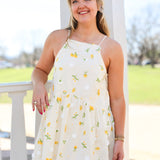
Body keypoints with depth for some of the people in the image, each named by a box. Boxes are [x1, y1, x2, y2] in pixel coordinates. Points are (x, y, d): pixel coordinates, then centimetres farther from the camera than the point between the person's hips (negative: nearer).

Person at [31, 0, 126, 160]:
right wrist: (38, 85, -5)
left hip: (94, 128, -1)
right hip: (58, 125, 2)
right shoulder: (56, 39, 3)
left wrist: (119, 140, 0)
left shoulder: (112, 48, -2)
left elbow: (117, 99, -1)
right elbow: (40, 70, 18)